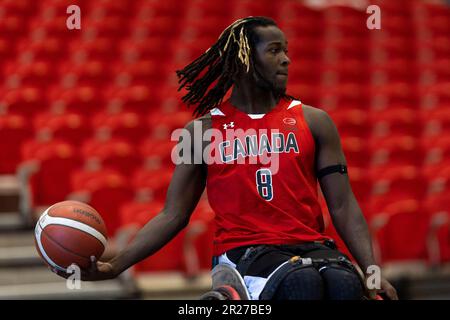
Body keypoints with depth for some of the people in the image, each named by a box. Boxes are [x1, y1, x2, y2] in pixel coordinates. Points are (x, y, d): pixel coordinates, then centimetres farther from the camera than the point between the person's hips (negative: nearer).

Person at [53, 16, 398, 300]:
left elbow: (343, 206, 9)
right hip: (242, 250, -2)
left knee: (344, 282, -35)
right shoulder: (203, 131, 10)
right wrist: (115, 265, -2)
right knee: (304, 282, -36)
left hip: (311, 245, 2)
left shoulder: (314, 121, 12)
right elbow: (174, 215, 11)